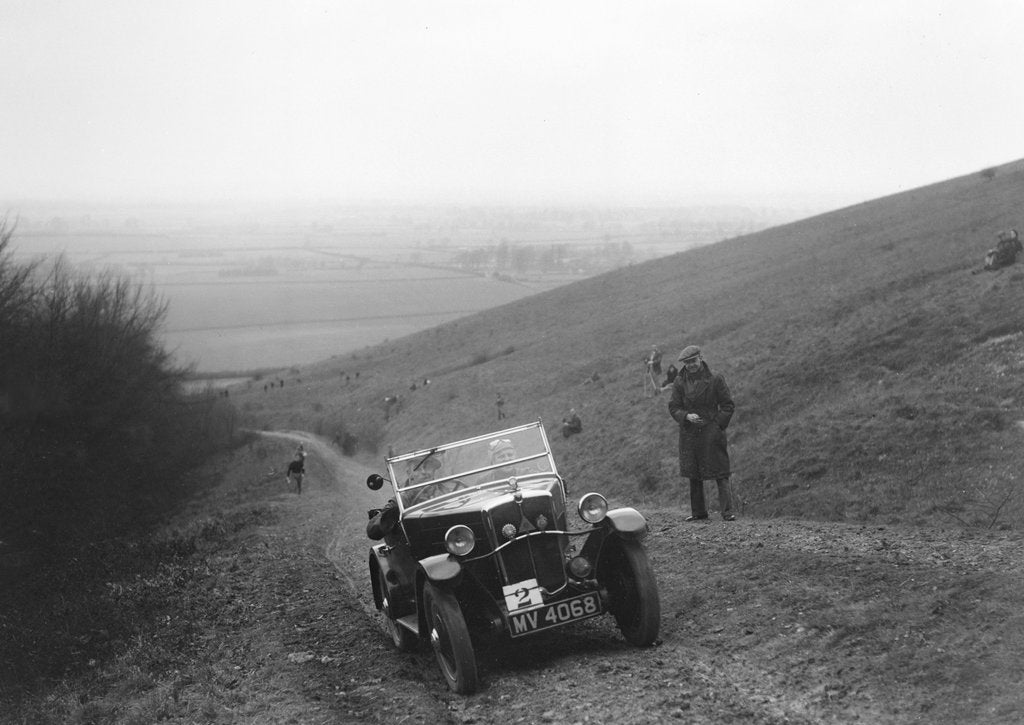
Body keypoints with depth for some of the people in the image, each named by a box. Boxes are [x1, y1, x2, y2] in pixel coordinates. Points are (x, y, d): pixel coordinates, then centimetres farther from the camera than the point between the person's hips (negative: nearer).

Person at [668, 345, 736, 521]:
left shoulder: (715, 379, -3)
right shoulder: (680, 382, 3)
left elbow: (728, 405, 1)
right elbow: (673, 407, 4)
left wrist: (718, 424, -8)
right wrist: (687, 416, -14)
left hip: (712, 432, -3)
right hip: (689, 433, 3)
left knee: (720, 473, -7)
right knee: (693, 475, 9)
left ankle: (728, 511, -9)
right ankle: (698, 512, 19)